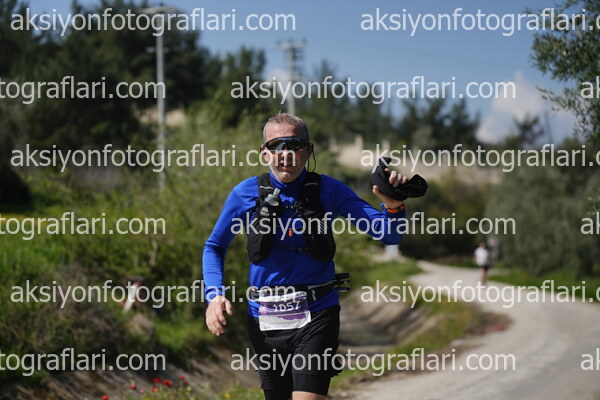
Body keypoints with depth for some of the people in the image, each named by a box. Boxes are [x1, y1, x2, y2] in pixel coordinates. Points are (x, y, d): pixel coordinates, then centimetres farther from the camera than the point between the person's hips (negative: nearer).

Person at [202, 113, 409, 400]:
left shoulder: (328, 191, -4)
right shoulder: (246, 193, -2)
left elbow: (388, 235, -9)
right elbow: (214, 247, 11)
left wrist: (393, 206, -31)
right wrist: (214, 295, -5)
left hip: (316, 316, -2)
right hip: (264, 320, 2)